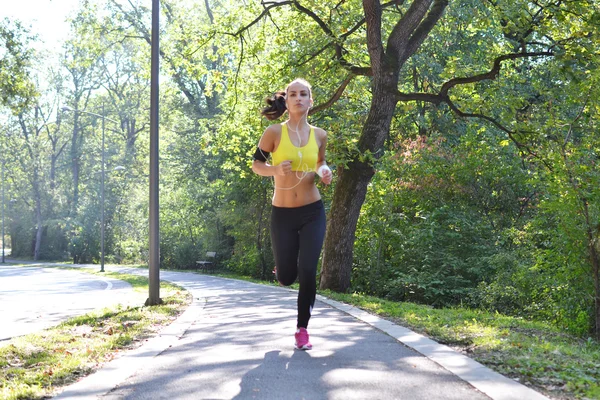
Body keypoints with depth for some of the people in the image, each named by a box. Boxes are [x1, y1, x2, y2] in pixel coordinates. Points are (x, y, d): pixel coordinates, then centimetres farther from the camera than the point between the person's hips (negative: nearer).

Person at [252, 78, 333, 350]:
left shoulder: (319, 135, 2)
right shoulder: (274, 132, -7)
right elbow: (256, 164, 2)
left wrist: (325, 173, -3)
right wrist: (275, 170, -19)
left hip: (312, 213, 1)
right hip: (282, 214, -1)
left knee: (307, 272, -7)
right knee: (286, 278, 4)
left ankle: (302, 329, 11)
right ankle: (283, 267, 44)